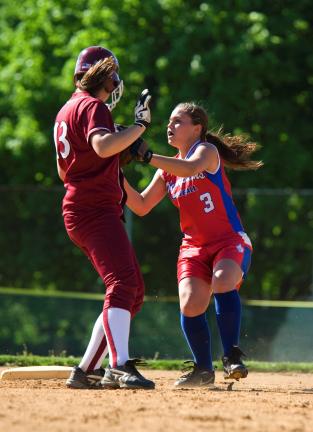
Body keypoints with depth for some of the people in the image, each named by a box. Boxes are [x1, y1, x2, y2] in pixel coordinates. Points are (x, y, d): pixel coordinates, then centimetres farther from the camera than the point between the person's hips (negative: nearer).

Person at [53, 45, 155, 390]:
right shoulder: (92, 106, -8)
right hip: (95, 210, -10)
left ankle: (86, 371, 12)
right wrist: (140, 124, -20)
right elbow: (103, 146, -30)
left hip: (83, 212, 10)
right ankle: (119, 366, -40)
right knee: (122, 283, -25)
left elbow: (63, 171, 29)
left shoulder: (68, 109, 23)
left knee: (133, 292, 13)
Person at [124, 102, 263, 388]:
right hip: (194, 247, 5)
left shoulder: (207, 150, -6)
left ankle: (232, 355, -22)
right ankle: (203, 369, 1)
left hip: (230, 241, -5)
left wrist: (147, 157, -34)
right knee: (190, 304, -17)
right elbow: (141, 206, 11)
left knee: (223, 282, -35)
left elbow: (191, 168, -30)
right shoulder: (167, 171, 13)